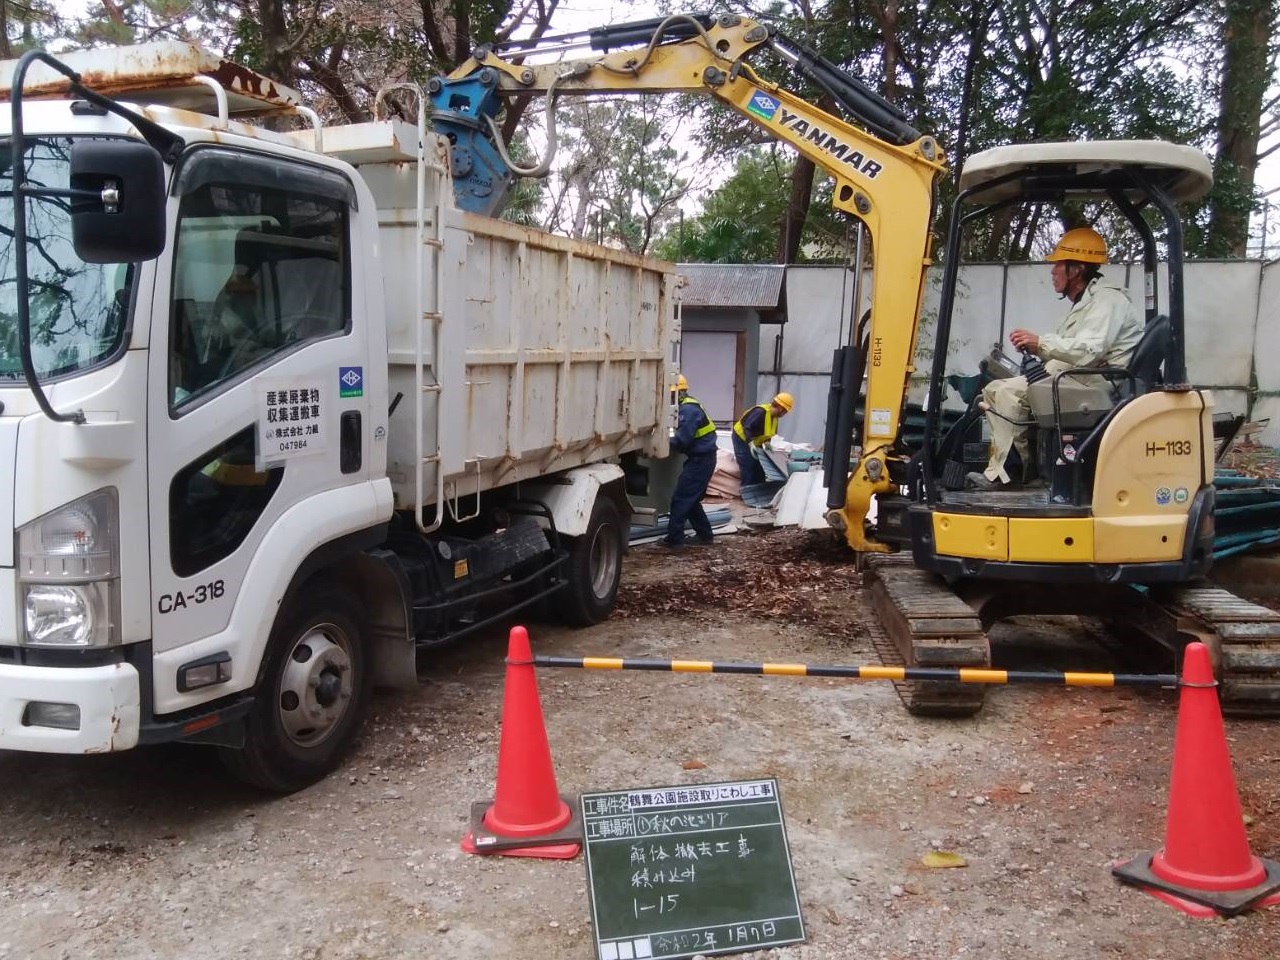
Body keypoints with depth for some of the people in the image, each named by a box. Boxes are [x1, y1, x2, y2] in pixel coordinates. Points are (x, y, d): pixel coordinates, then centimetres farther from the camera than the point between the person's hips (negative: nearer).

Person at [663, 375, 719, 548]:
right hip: (700, 458, 10)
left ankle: (674, 538, -1)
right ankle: (704, 534, 24)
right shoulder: (686, 406, 12)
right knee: (691, 499, 17)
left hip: (701, 460, -10)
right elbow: (685, 435, 11)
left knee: (680, 499, -5)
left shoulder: (688, 409, -20)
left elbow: (682, 440, -25)